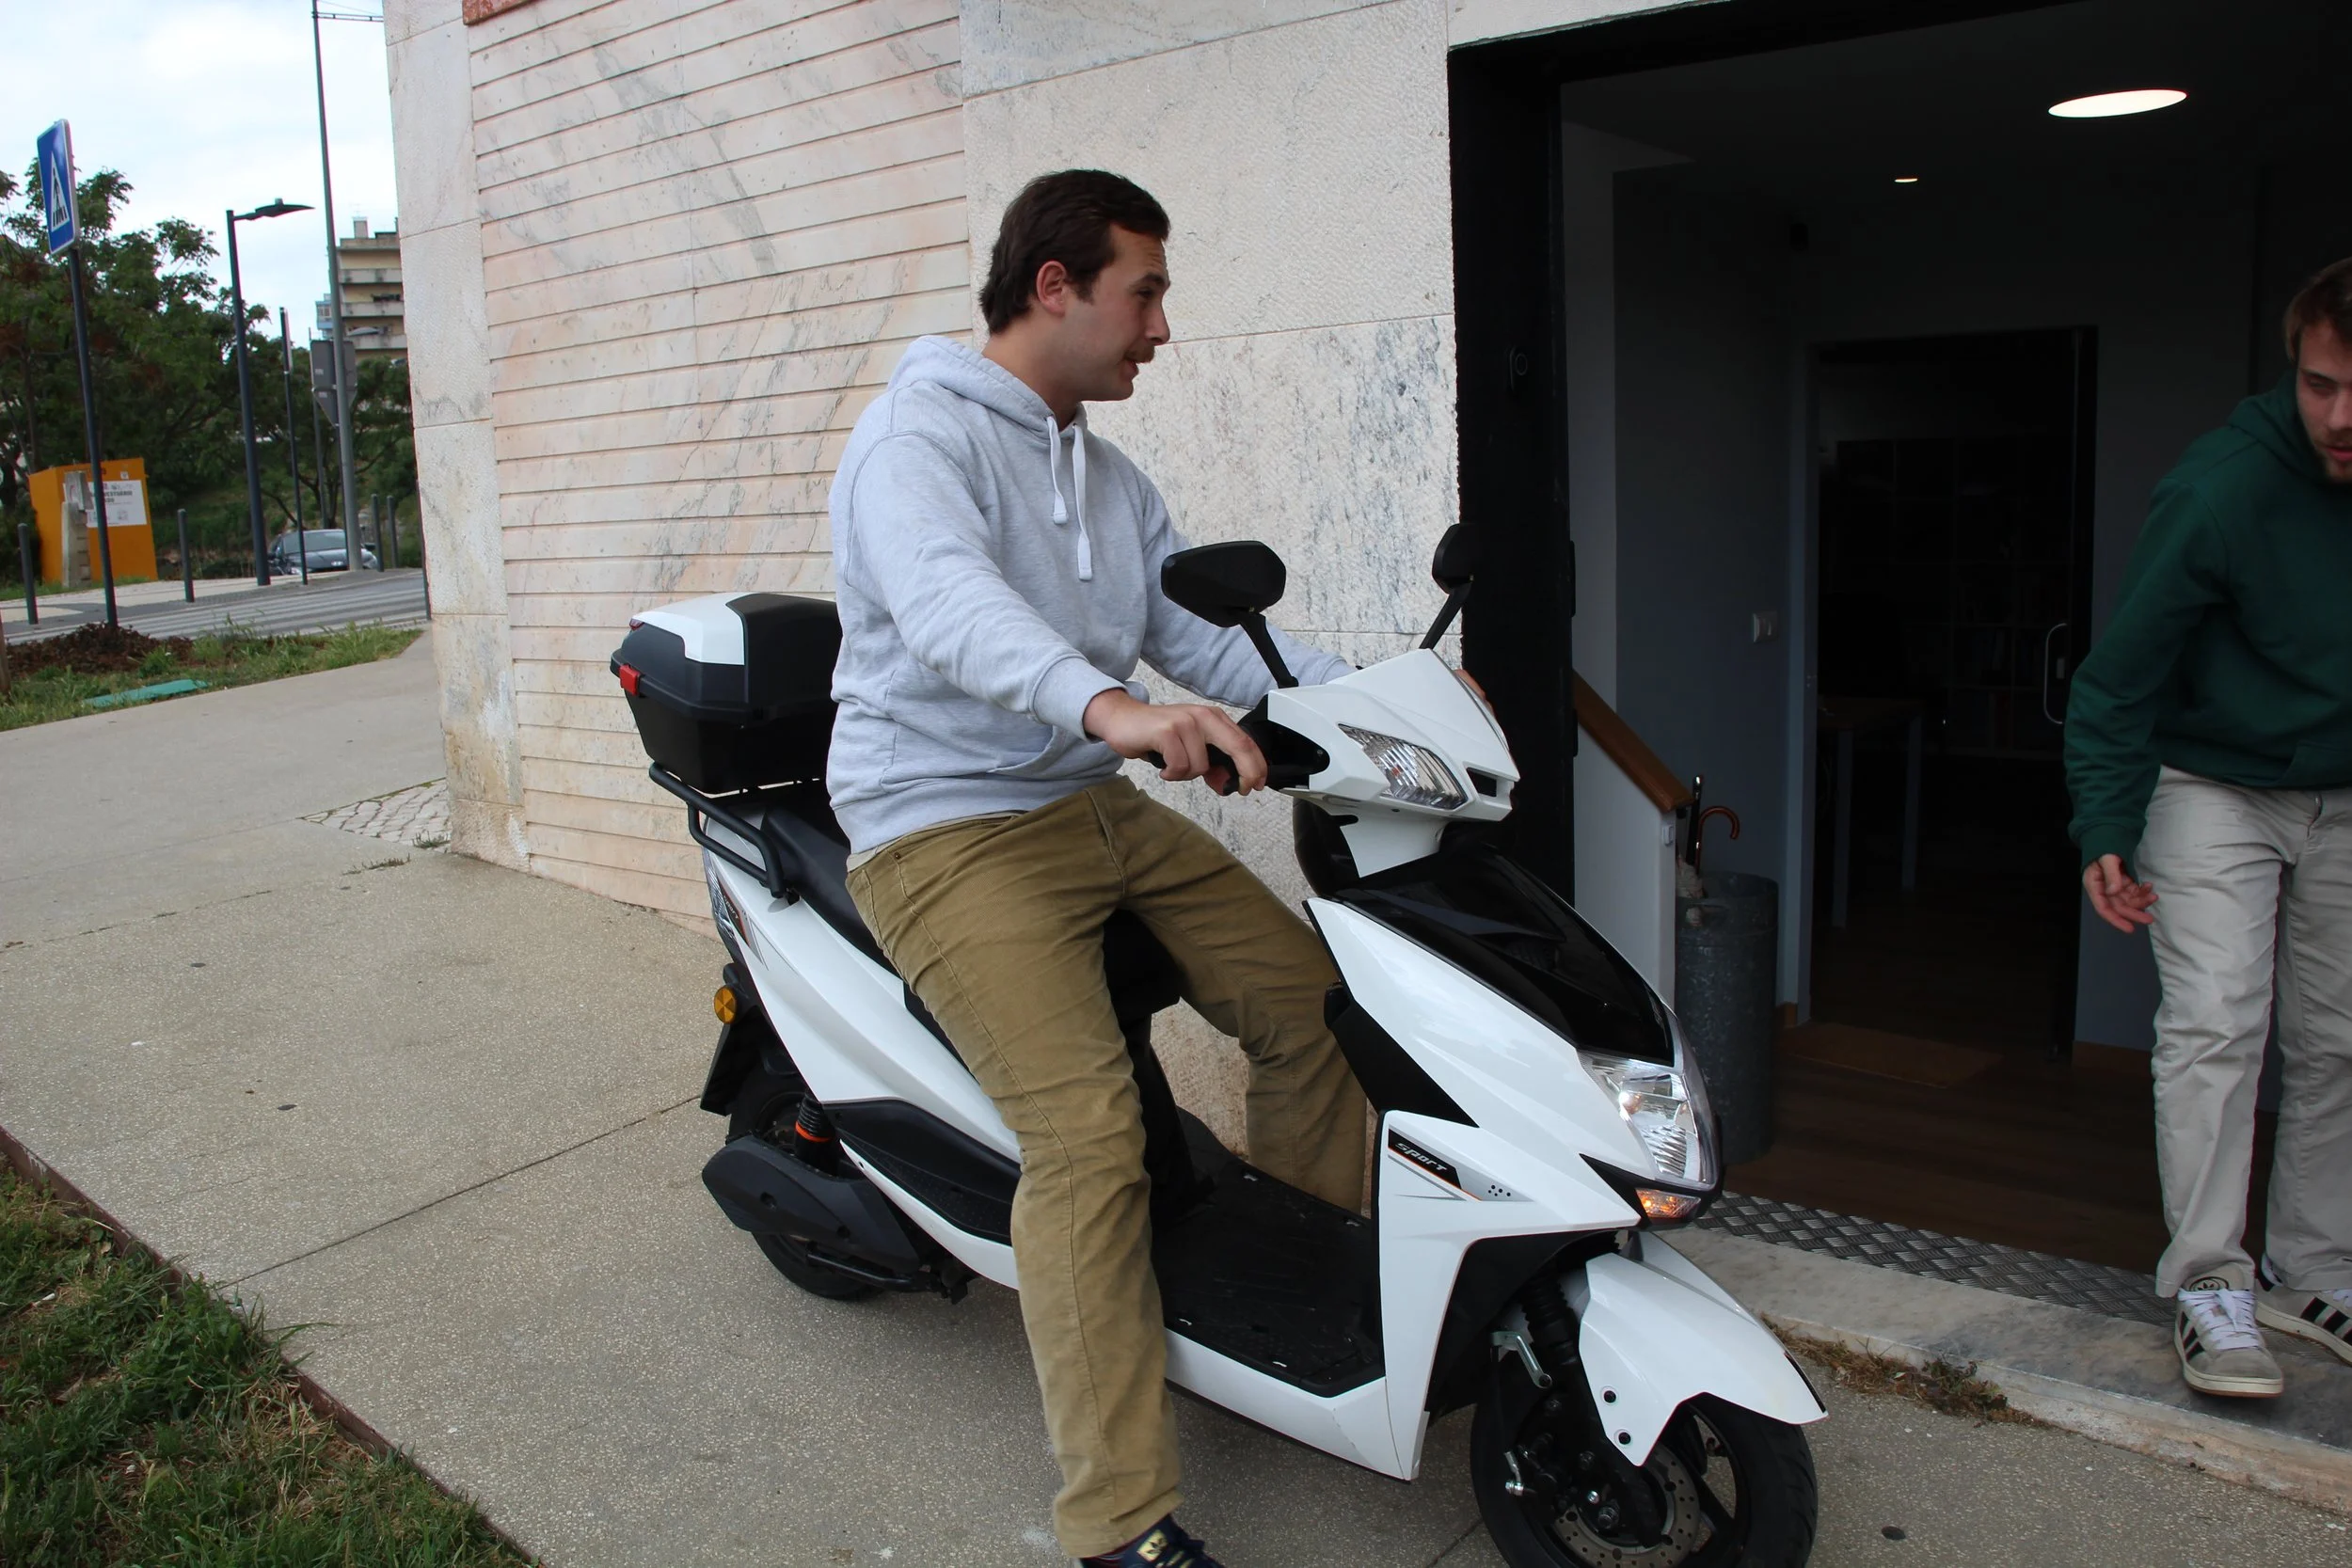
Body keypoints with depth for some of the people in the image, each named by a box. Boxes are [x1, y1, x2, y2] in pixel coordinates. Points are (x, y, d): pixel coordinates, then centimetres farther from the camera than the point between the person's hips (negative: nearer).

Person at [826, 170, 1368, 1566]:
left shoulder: (1111, 478, 16)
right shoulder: (921, 432, -12)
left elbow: (1203, 633, 14)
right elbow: (945, 601, -33)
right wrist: (1106, 704, -51)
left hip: (1099, 807, 9)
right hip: (949, 830, -8)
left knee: (1312, 996, 7)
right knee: (1088, 1128, -20)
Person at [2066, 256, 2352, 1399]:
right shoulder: (2223, 488, -21)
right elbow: (2121, 671, -16)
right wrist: (2104, 828, -20)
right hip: (2214, 784, -5)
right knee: (2215, 1023, -14)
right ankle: (2209, 1287, -7)